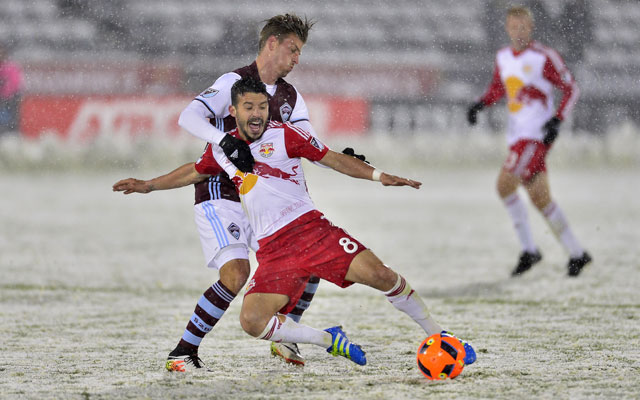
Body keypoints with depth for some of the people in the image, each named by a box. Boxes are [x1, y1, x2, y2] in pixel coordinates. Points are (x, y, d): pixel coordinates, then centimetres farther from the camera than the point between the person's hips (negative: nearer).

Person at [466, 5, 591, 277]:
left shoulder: (544, 57, -10)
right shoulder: (503, 58, 12)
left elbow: (571, 89, -5)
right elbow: (498, 88, 27)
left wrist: (557, 119, -17)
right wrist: (479, 105, 8)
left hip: (537, 134, -8)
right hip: (517, 134, 8)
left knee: (505, 184, -18)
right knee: (540, 198, 6)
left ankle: (529, 249, -8)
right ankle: (576, 253, 12)